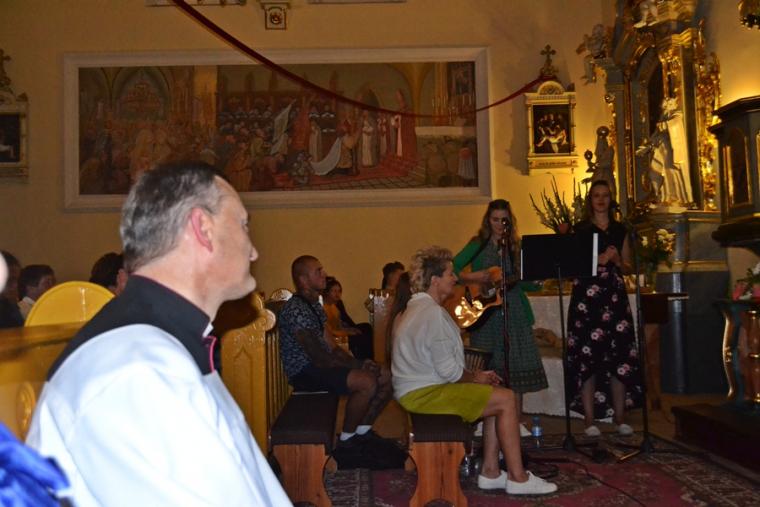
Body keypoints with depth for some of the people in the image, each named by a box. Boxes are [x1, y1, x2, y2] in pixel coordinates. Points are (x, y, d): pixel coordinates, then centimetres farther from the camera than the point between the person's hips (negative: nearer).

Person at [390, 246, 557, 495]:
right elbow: (448, 370, -21)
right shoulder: (433, 313, -19)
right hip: (424, 393, -11)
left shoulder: (416, 308, 15)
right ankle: (518, 478, -1)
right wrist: (476, 377, -3)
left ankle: (490, 472, 11)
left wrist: (475, 375, 10)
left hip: (418, 387, 11)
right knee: (506, 399, -10)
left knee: (496, 395, 11)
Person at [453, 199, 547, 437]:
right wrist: (477, 278, -15)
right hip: (485, 311, -3)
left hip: (513, 311, 3)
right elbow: (452, 269, -6)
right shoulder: (478, 245, 2)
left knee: (515, 366, 1)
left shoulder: (513, 246, 11)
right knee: (487, 368, 0)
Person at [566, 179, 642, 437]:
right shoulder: (580, 229, 4)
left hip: (615, 296, 4)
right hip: (587, 296, -3)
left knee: (620, 357, 0)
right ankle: (589, 418, 1)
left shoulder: (620, 230, 15)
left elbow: (628, 266, 18)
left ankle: (620, 417, 11)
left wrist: (617, 261, -3)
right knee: (587, 356, -6)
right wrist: (600, 259, -13)